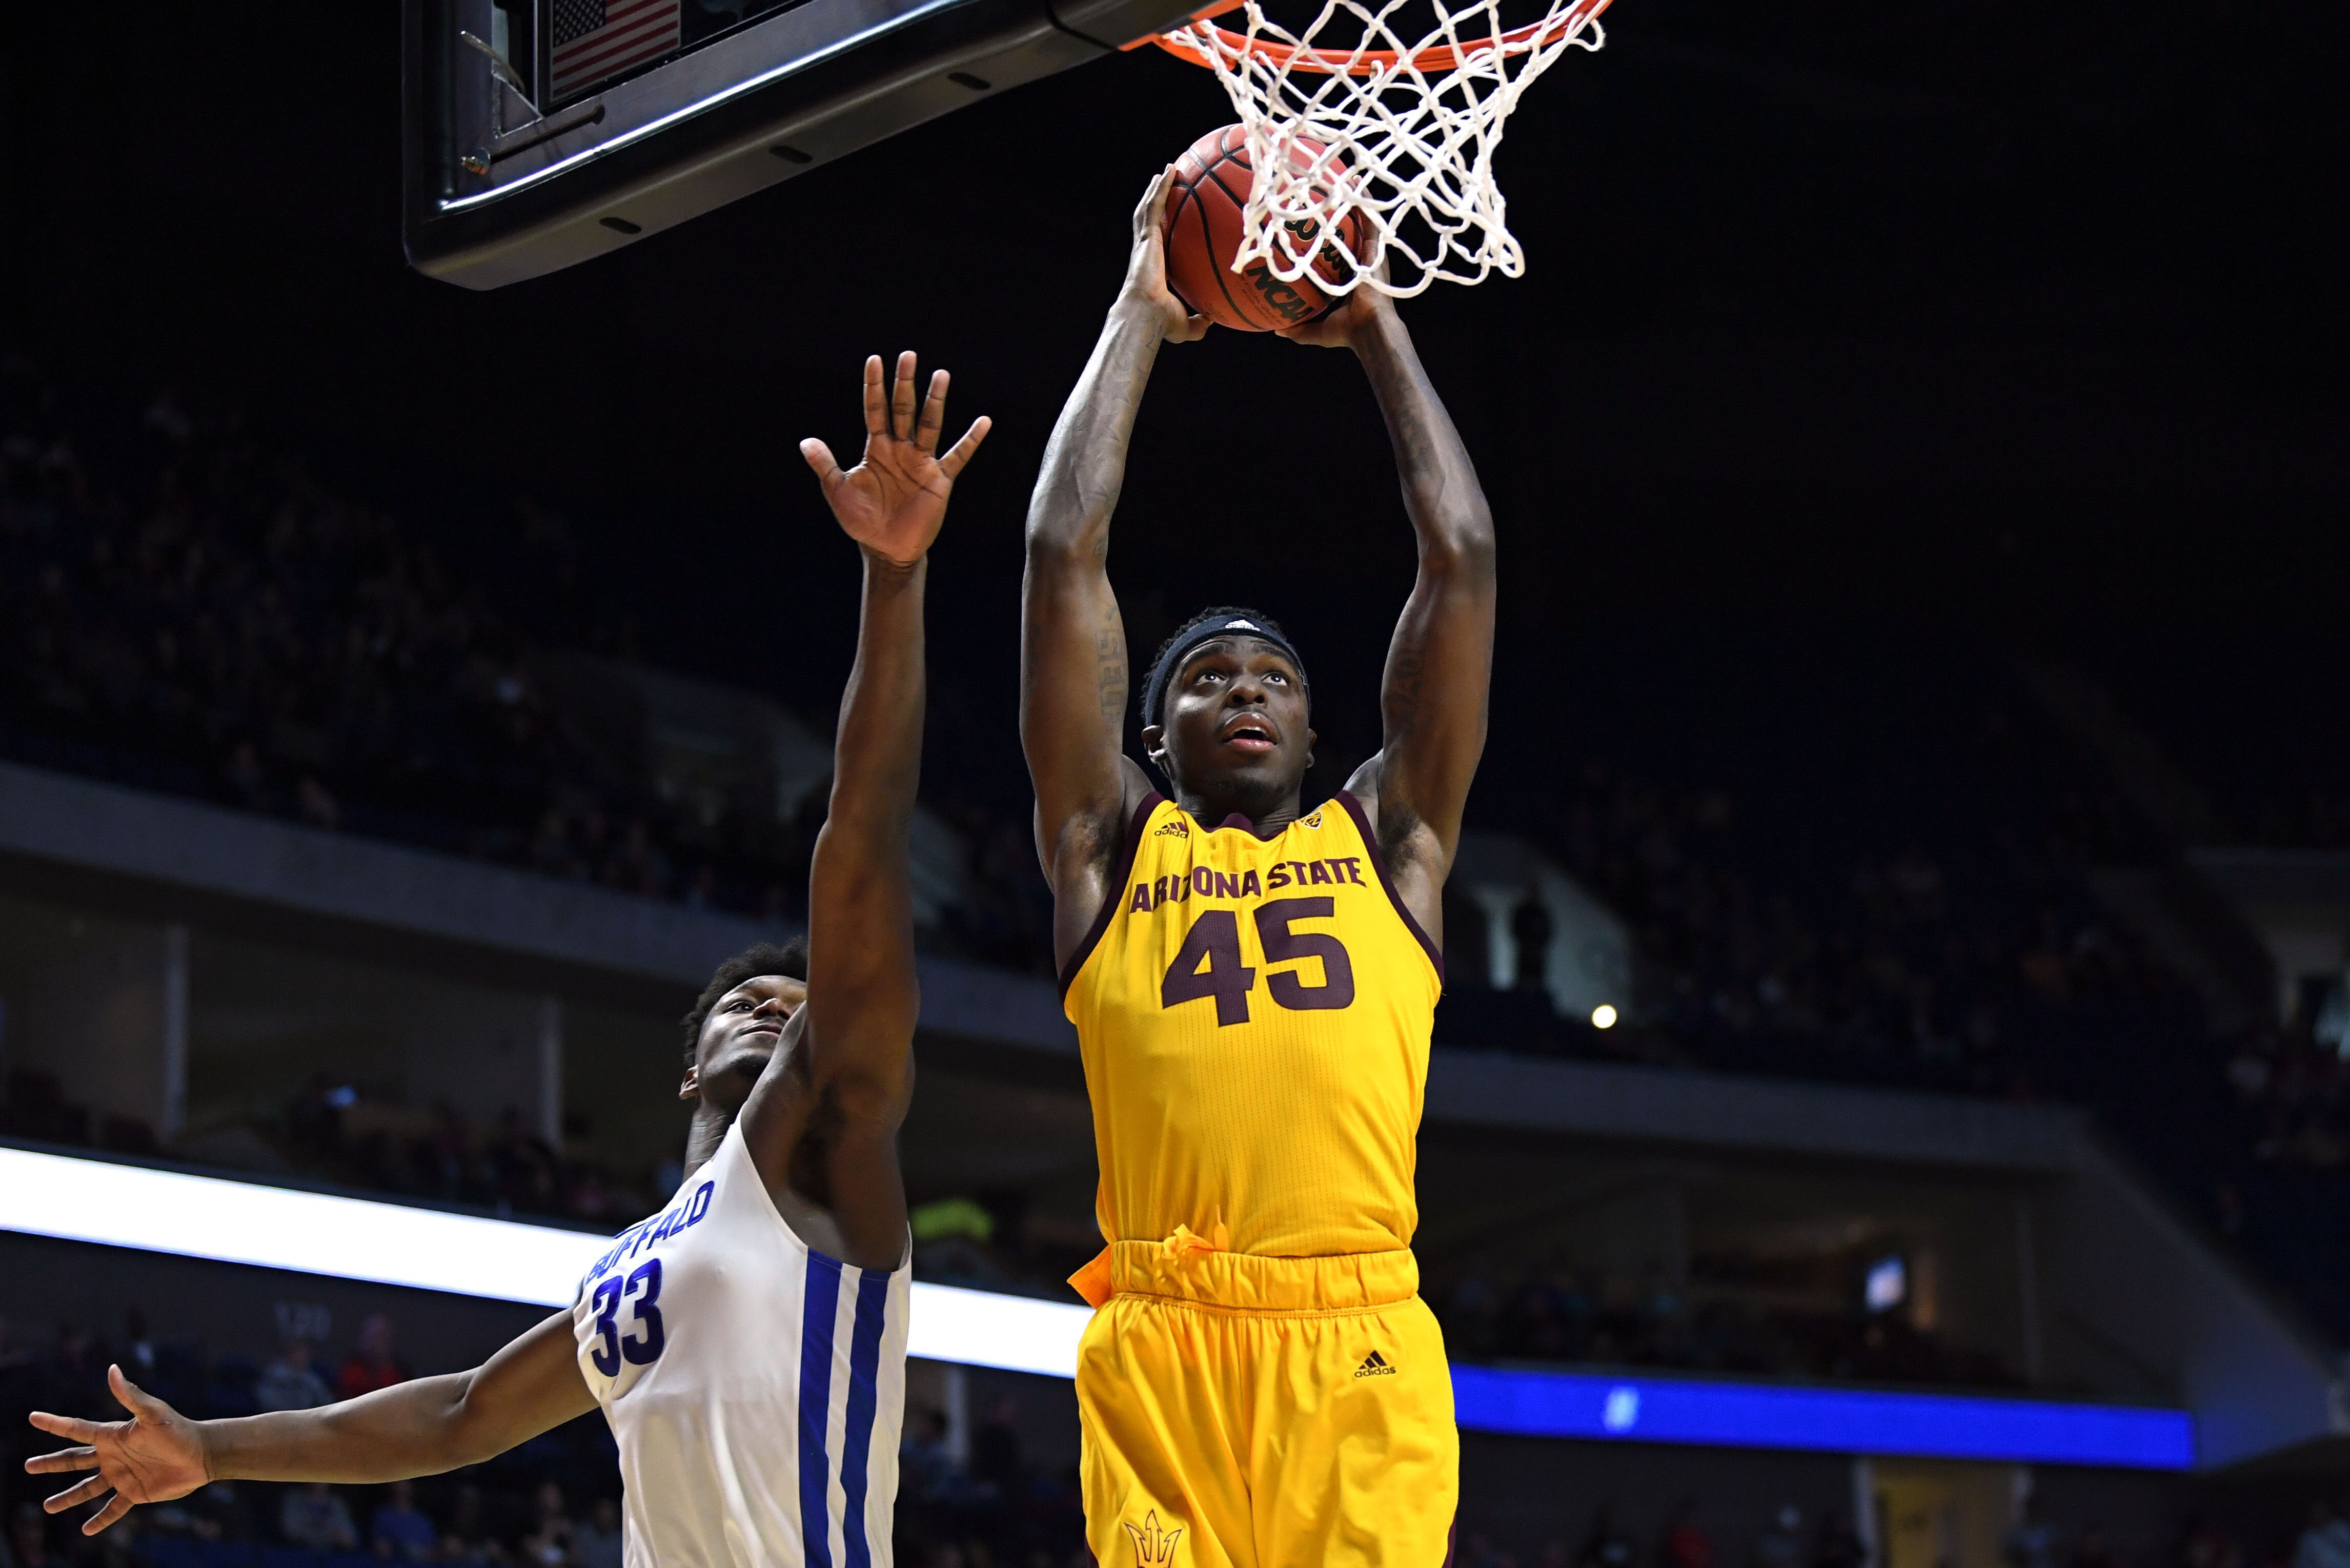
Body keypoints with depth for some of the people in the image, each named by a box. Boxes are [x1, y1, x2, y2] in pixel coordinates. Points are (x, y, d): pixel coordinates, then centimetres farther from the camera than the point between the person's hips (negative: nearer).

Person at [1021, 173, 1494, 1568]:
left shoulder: (1389, 840, 22)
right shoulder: (1109, 844, 19)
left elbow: (1463, 559, 19)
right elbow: (1066, 556, 14)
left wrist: (1377, 331, 25)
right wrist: (1141, 314, 20)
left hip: (1359, 1346, 0)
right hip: (1162, 1348, 0)